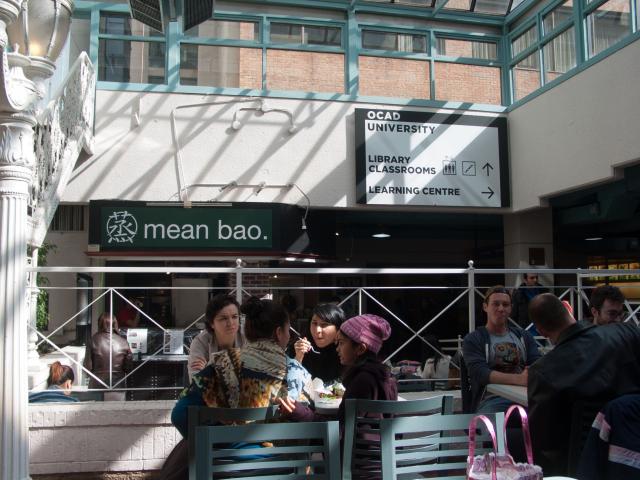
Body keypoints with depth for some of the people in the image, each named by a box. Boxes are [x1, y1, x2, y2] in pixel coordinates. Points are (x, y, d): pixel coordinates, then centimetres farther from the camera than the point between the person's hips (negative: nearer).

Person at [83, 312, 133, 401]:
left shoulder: (94, 340, -7)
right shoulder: (123, 343, -5)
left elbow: (87, 367, -6)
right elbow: (128, 368, 0)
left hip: (97, 387, 0)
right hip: (117, 387, 1)